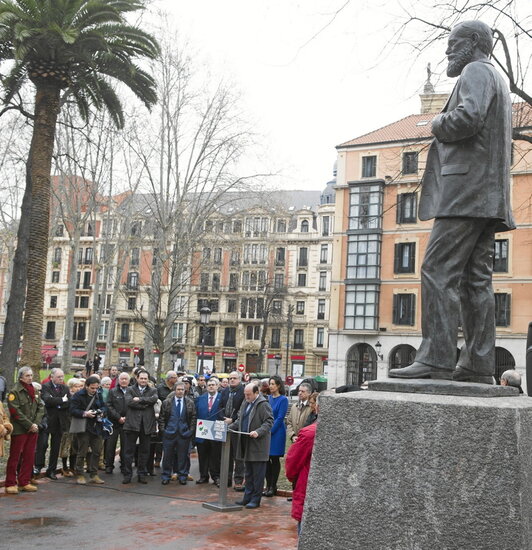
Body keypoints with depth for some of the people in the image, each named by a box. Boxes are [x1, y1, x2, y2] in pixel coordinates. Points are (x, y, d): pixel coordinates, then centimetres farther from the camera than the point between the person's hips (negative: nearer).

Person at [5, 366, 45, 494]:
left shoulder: (35, 391, 12)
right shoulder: (15, 391, -10)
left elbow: (41, 407, 10)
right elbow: (15, 412, -15)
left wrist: (36, 423, -5)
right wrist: (29, 425, -15)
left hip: (33, 430, 6)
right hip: (19, 430, -6)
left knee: (29, 457, 9)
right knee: (15, 457, 0)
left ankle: (24, 482, 17)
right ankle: (10, 484, 7)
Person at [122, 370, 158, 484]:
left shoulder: (153, 391, 10)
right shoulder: (130, 389, 6)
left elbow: (154, 399, -12)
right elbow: (128, 402, -12)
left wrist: (139, 399, -14)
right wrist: (145, 404, -12)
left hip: (147, 424, 2)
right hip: (132, 423, -1)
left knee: (144, 451, 8)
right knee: (129, 451, 3)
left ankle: (142, 474, 18)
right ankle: (127, 474, 11)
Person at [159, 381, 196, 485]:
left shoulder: (190, 403, 4)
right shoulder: (167, 402, 3)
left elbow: (193, 418, 6)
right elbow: (161, 417, 6)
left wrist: (191, 430, -1)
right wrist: (162, 429, -1)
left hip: (184, 433, 0)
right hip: (169, 433, 0)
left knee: (183, 456, 6)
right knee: (167, 455, 5)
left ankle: (182, 476, 17)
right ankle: (165, 476, 16)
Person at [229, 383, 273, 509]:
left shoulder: (263, 404, -12)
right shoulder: (245, 403, 14)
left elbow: (269, 422, -16)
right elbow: (240, 420, 23)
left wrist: (258, 432, -27)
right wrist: (229, 427, 9)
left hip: (258, 446, -8)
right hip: (246, 444, 8)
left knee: (257, 474, -1)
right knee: (248, 473, 16)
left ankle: (256, 499, 6)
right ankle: (248, 497, 24)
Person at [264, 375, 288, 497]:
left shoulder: (283, 399, -7)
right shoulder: (268, 398, 11)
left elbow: (280, 418, -11)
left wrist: (270, 431, -13)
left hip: (277, 432, -6)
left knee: (275, 460, 1)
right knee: (266, 459, 6)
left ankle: (273, 486, 8)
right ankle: (268, 485, 14)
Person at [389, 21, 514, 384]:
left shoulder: (477, 71, 0)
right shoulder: (498, 82, 30)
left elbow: (467, 118, -21)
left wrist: (437, 125, -2)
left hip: (467, 191, -10)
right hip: (489, 196, 10)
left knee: (439, 271, -14)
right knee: (476, 278, 4)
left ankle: (436, 359, -18)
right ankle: (478, 365, 3)